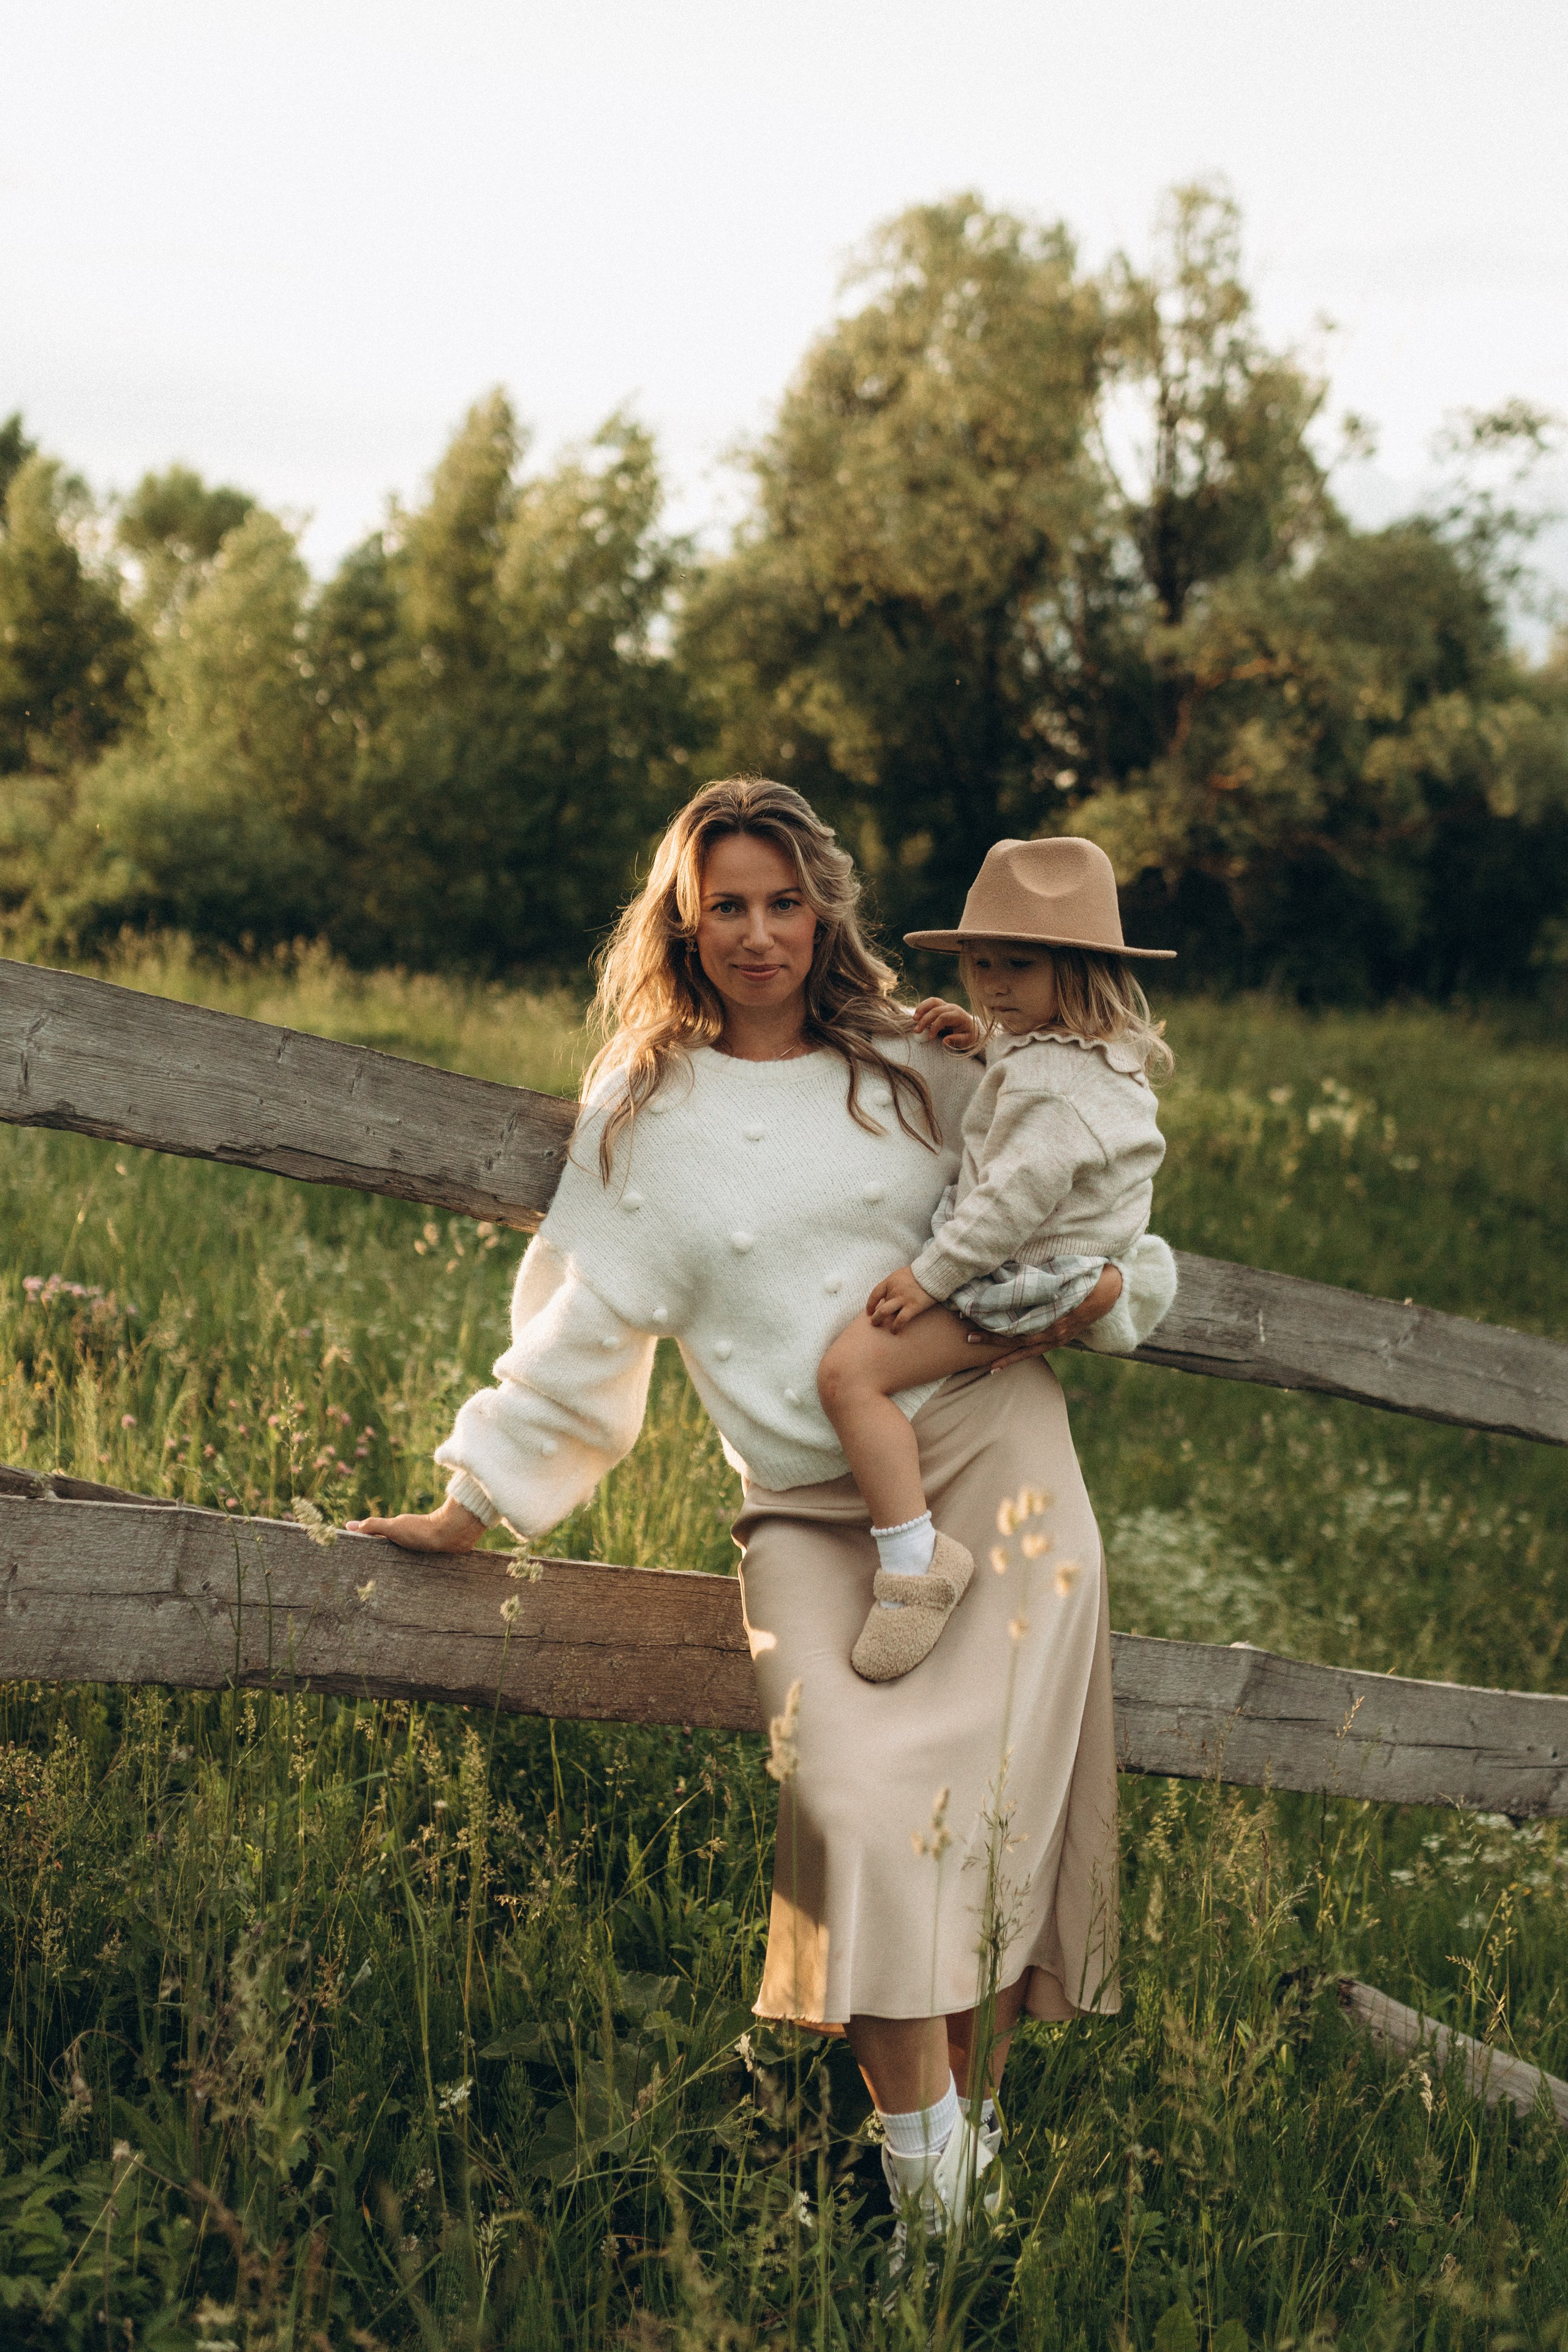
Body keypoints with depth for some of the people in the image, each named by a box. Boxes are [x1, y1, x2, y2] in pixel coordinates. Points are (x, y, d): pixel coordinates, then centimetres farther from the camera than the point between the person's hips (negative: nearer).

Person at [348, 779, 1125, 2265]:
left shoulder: (921, 1074, 12)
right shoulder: (644, 1115, 11)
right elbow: (580, 1330, 13)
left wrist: (1094, 1281, 5)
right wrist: (475, 1507, 11)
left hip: (990, 1452, 1)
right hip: (809, 1510, -1)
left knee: (992, 1807, -12)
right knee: (859, 1807, -21)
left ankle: (975, 2124, 0)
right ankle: (925, 2196, -15)